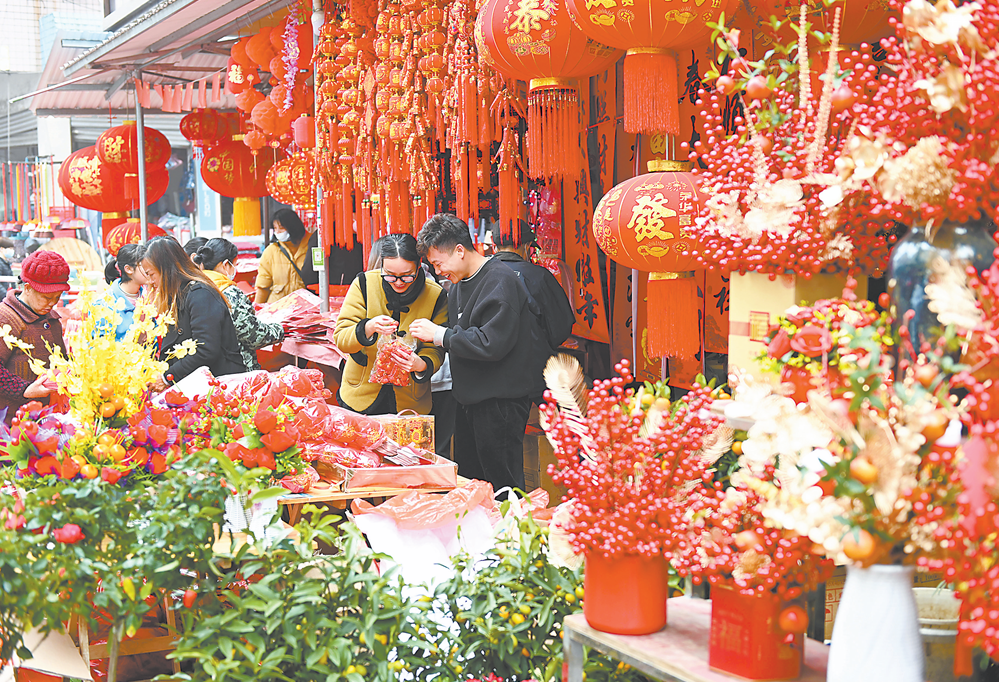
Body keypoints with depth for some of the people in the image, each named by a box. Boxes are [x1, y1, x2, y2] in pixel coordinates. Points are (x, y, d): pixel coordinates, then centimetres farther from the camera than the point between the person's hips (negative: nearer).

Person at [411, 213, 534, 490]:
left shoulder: (500, 281, -16)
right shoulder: (460, 283, 15)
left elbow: (492, 343, -24)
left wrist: (440, 335, -17)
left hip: (500, 402, -10)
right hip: (470, 399, 10)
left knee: (501, 484, -4)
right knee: (467, 482, 15)